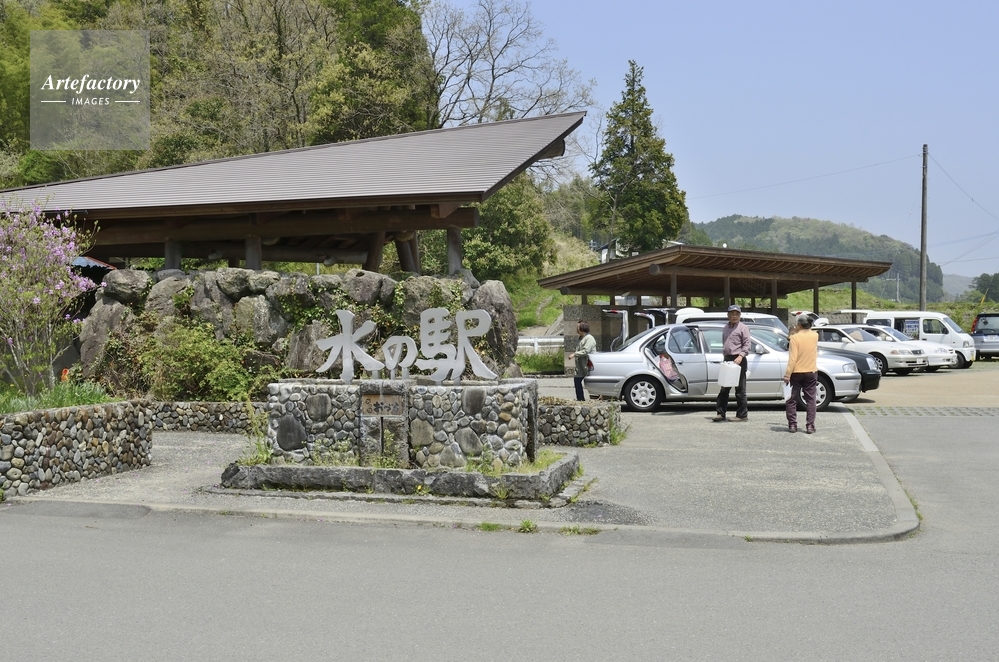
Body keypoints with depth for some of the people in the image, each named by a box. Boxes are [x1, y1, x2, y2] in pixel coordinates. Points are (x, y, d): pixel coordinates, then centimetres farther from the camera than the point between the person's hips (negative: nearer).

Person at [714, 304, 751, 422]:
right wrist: (724, 356, 14)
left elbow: (747, 344, -11)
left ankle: (742, 415, 2)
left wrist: (741, 356, -22)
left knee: (740, 390, -3)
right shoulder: (726, 328, 17)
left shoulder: (743, 328, -4)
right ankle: (721, 413, 12)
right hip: (727, 359, 7)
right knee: (724, 388, 8)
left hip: (738, 360, -7)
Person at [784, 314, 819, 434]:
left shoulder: (795, 338, -15)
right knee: (810, 400, 7)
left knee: (792, 400, 8)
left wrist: (787, 375, -16)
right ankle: (810, 426, 2)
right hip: (811, 372, 3)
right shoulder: (815, 336, -1)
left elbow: (792, 359, -18)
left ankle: (792, 425, 7)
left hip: (797, 373, -3)